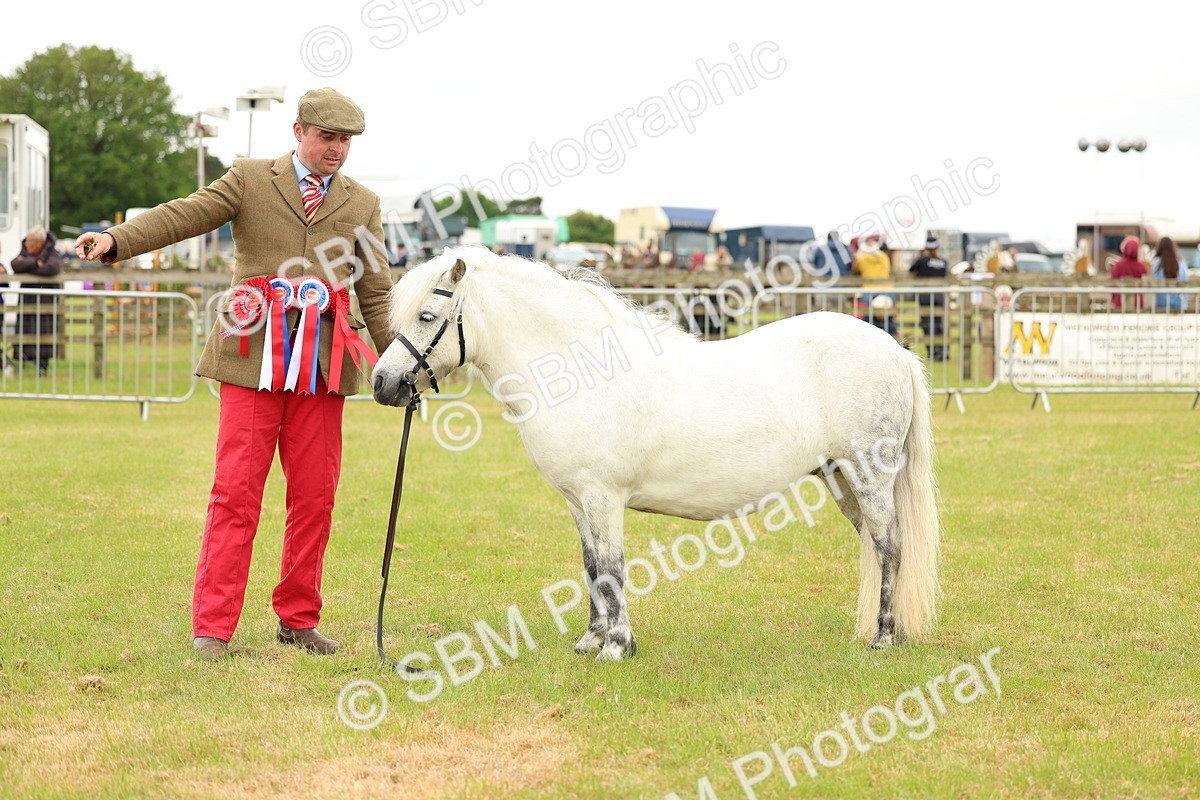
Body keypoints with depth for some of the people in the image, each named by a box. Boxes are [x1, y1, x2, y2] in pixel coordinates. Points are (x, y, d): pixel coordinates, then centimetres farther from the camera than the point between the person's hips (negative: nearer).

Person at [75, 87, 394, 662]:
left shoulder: (362, 205, 15)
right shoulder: (250, 180, 7)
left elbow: (377, 294, 15)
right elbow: (184, 215, -6)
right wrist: (117, 239, -22)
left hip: (323, 367, 3)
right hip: (254, 358, -3)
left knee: (315, 496, 5)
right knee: (236, 494, -4)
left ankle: (298, 620, 18)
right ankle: (212, 628, -2)